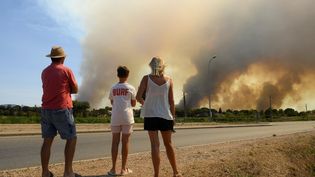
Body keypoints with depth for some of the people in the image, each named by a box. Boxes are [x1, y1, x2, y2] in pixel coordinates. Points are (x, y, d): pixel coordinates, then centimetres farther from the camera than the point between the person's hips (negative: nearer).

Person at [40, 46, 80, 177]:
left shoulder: (44, 72, 12)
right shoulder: (66, 70, -5)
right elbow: (75, 90, 3)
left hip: (46, 110, 6)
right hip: (62, 110, -6)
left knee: (47, 141, 9)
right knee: (71, 139, 4)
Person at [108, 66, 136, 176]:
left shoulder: (113, 88, 8)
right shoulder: (130, 88, 0)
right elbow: (133, 104, 5)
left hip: (115, 117, 2)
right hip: (127, 117, -2)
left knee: (115, 142, 6)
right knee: (125, 142, 3)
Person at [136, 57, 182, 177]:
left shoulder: (146, 78, -2)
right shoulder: (168, 80, 2)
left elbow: (138, 97, -7)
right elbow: (171, 101, 2)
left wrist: (144, 103, 13)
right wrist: (173, 117, 9)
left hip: (150, 114, -1)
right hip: (166, 115, 2)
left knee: (155, 145, 1)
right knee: (168, 144, 15)